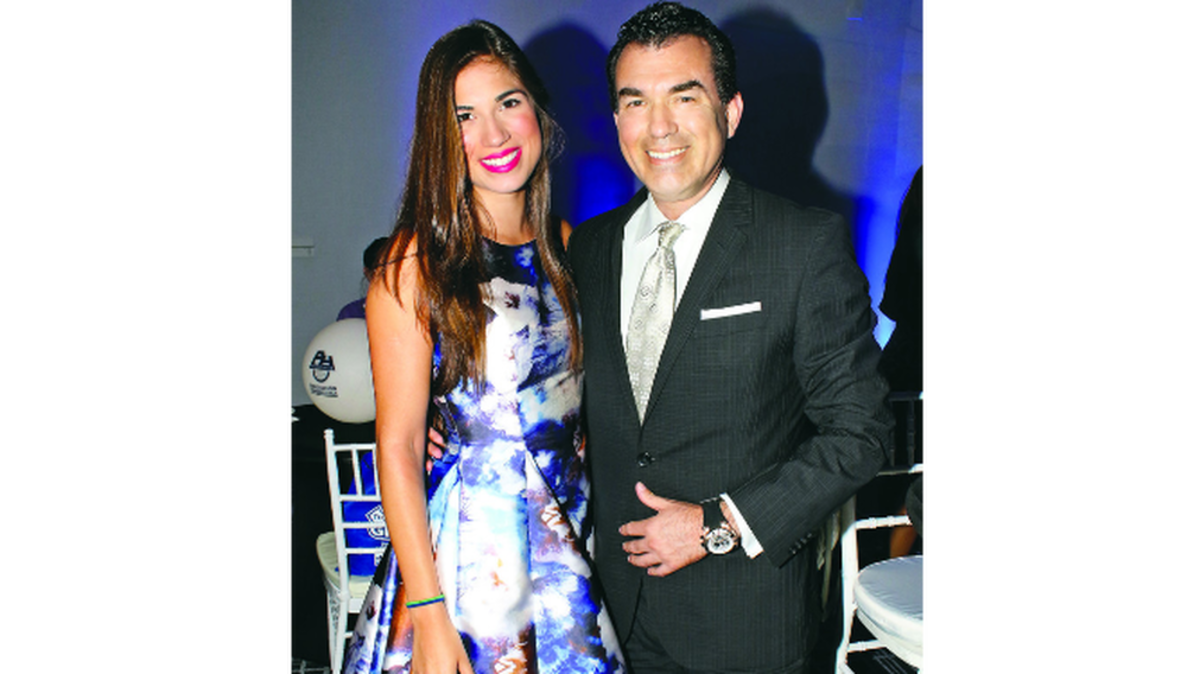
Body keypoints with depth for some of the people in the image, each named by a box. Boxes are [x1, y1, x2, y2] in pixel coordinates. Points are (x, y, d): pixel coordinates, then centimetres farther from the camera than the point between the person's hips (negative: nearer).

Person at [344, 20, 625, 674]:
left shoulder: (567, 245, 3)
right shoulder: (417, 263, -13)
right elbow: (396, 446, -14)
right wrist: (428, 615, -16)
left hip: (572, 537, 5)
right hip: (466, 544, -5)